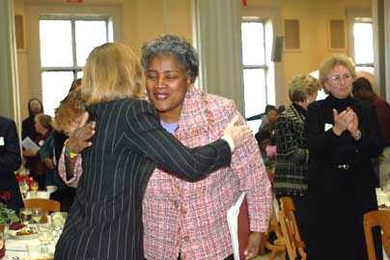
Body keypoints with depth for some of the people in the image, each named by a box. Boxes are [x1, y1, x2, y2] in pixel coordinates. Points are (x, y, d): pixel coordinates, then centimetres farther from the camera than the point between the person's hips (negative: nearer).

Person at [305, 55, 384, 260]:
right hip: (326, 189, -2)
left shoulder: (366, 109, 8)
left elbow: (377, 149, 1)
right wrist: (336, 130, -26)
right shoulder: (316, 110, 2)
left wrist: (357, 133, -17)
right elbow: (313, 146, -10)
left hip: (360, 188, 2)